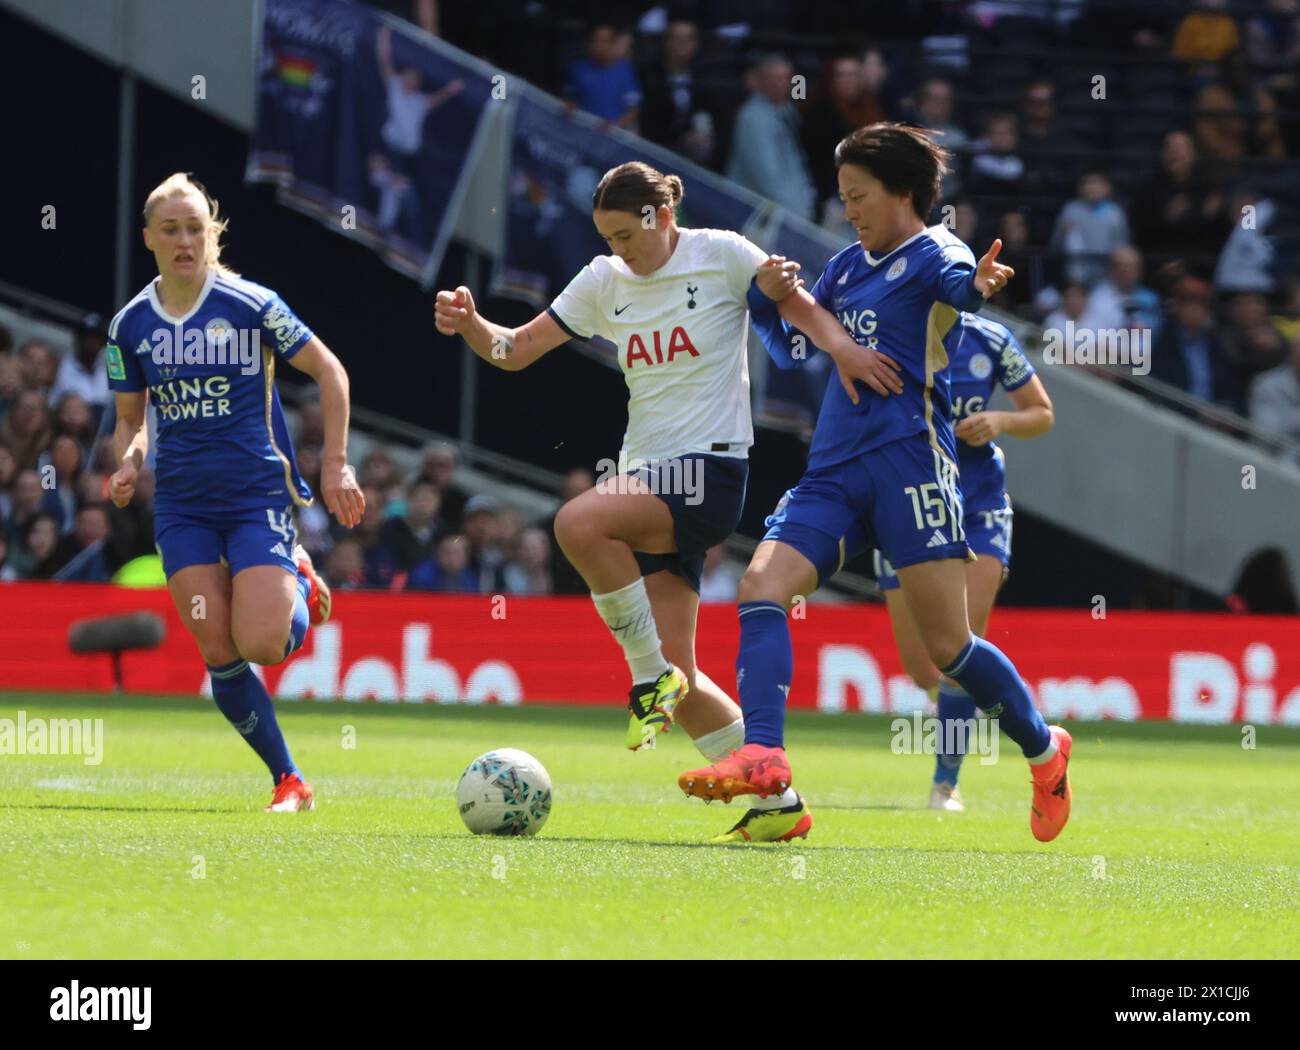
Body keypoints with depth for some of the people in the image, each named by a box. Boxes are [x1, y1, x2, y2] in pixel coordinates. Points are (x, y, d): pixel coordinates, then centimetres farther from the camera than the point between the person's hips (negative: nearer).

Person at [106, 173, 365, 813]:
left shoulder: (250, 305, -7)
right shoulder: (130, 325, 4)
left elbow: (329, 373, 1)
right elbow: (130, 417, 16)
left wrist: (335, 466, -4)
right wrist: (129, 463, -6)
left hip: (258, 494, -3)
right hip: (182, 506, 3)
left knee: (261, 645, -18)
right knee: (218, 654, -7)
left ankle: (299, 583, 17)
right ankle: (288, 782, 6)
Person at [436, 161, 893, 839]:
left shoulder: (719, 255, -2)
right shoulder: (603, 282, 11)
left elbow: (799, 304, 0)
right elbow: (516, 350, 11)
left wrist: (840, 343, -21)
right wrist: (469, 323, -9)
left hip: (711, 467, -6)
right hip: (644, 477, 6)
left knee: (579, 524, -32)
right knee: (680, 680, -1)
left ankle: (653, 678, -16)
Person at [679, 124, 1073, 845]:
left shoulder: (932, 252, -2)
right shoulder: (847, 266, 21)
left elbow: (957, 280, -27)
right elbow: (790, 345, 28)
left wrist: (978, 286, -51)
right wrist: (767, 296, 9)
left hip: (908, 461, -7)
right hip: (834, 471, 7)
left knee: (946, 644, -6)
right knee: (761, 587, -15)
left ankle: (1044, 750, 18)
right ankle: (765, 766, -27)